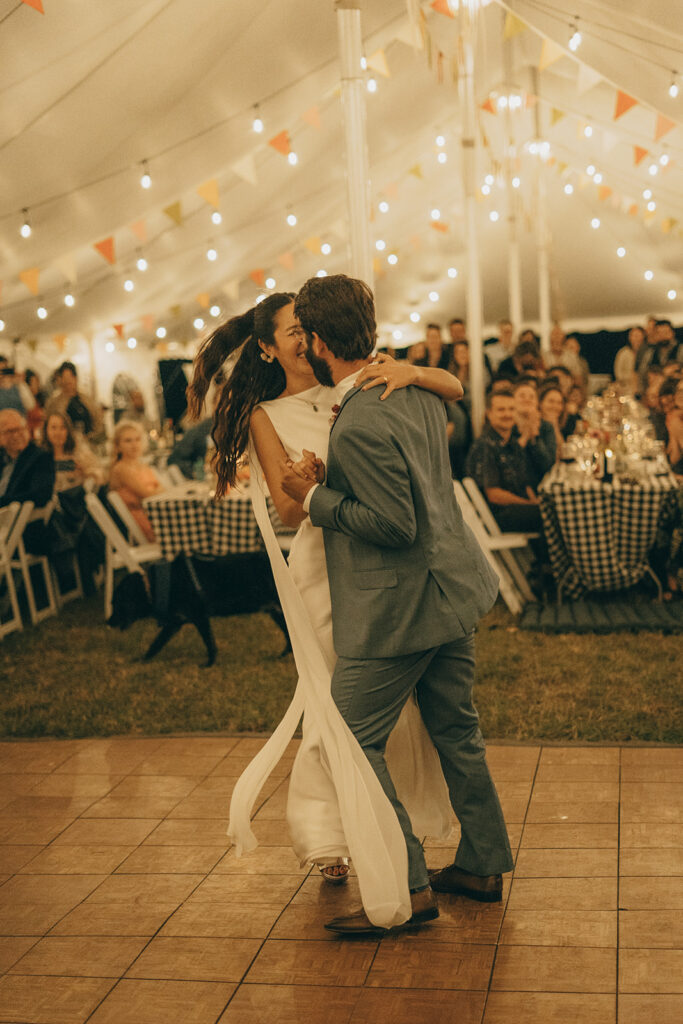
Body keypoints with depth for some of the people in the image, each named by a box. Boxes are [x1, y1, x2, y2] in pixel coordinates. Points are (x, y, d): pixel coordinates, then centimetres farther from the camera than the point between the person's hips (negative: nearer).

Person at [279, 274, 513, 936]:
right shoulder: (416, 389, 5)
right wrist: (330, 479, 19)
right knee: (456, 732, 19)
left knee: (352, 742, 3)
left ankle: (408, 887, 8)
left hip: (398, 607, -9)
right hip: (451, 587, 9)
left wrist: (316, 496, -15)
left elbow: (395, 524, -25)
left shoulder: (358, 425, -24)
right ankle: (483, 865, 31)